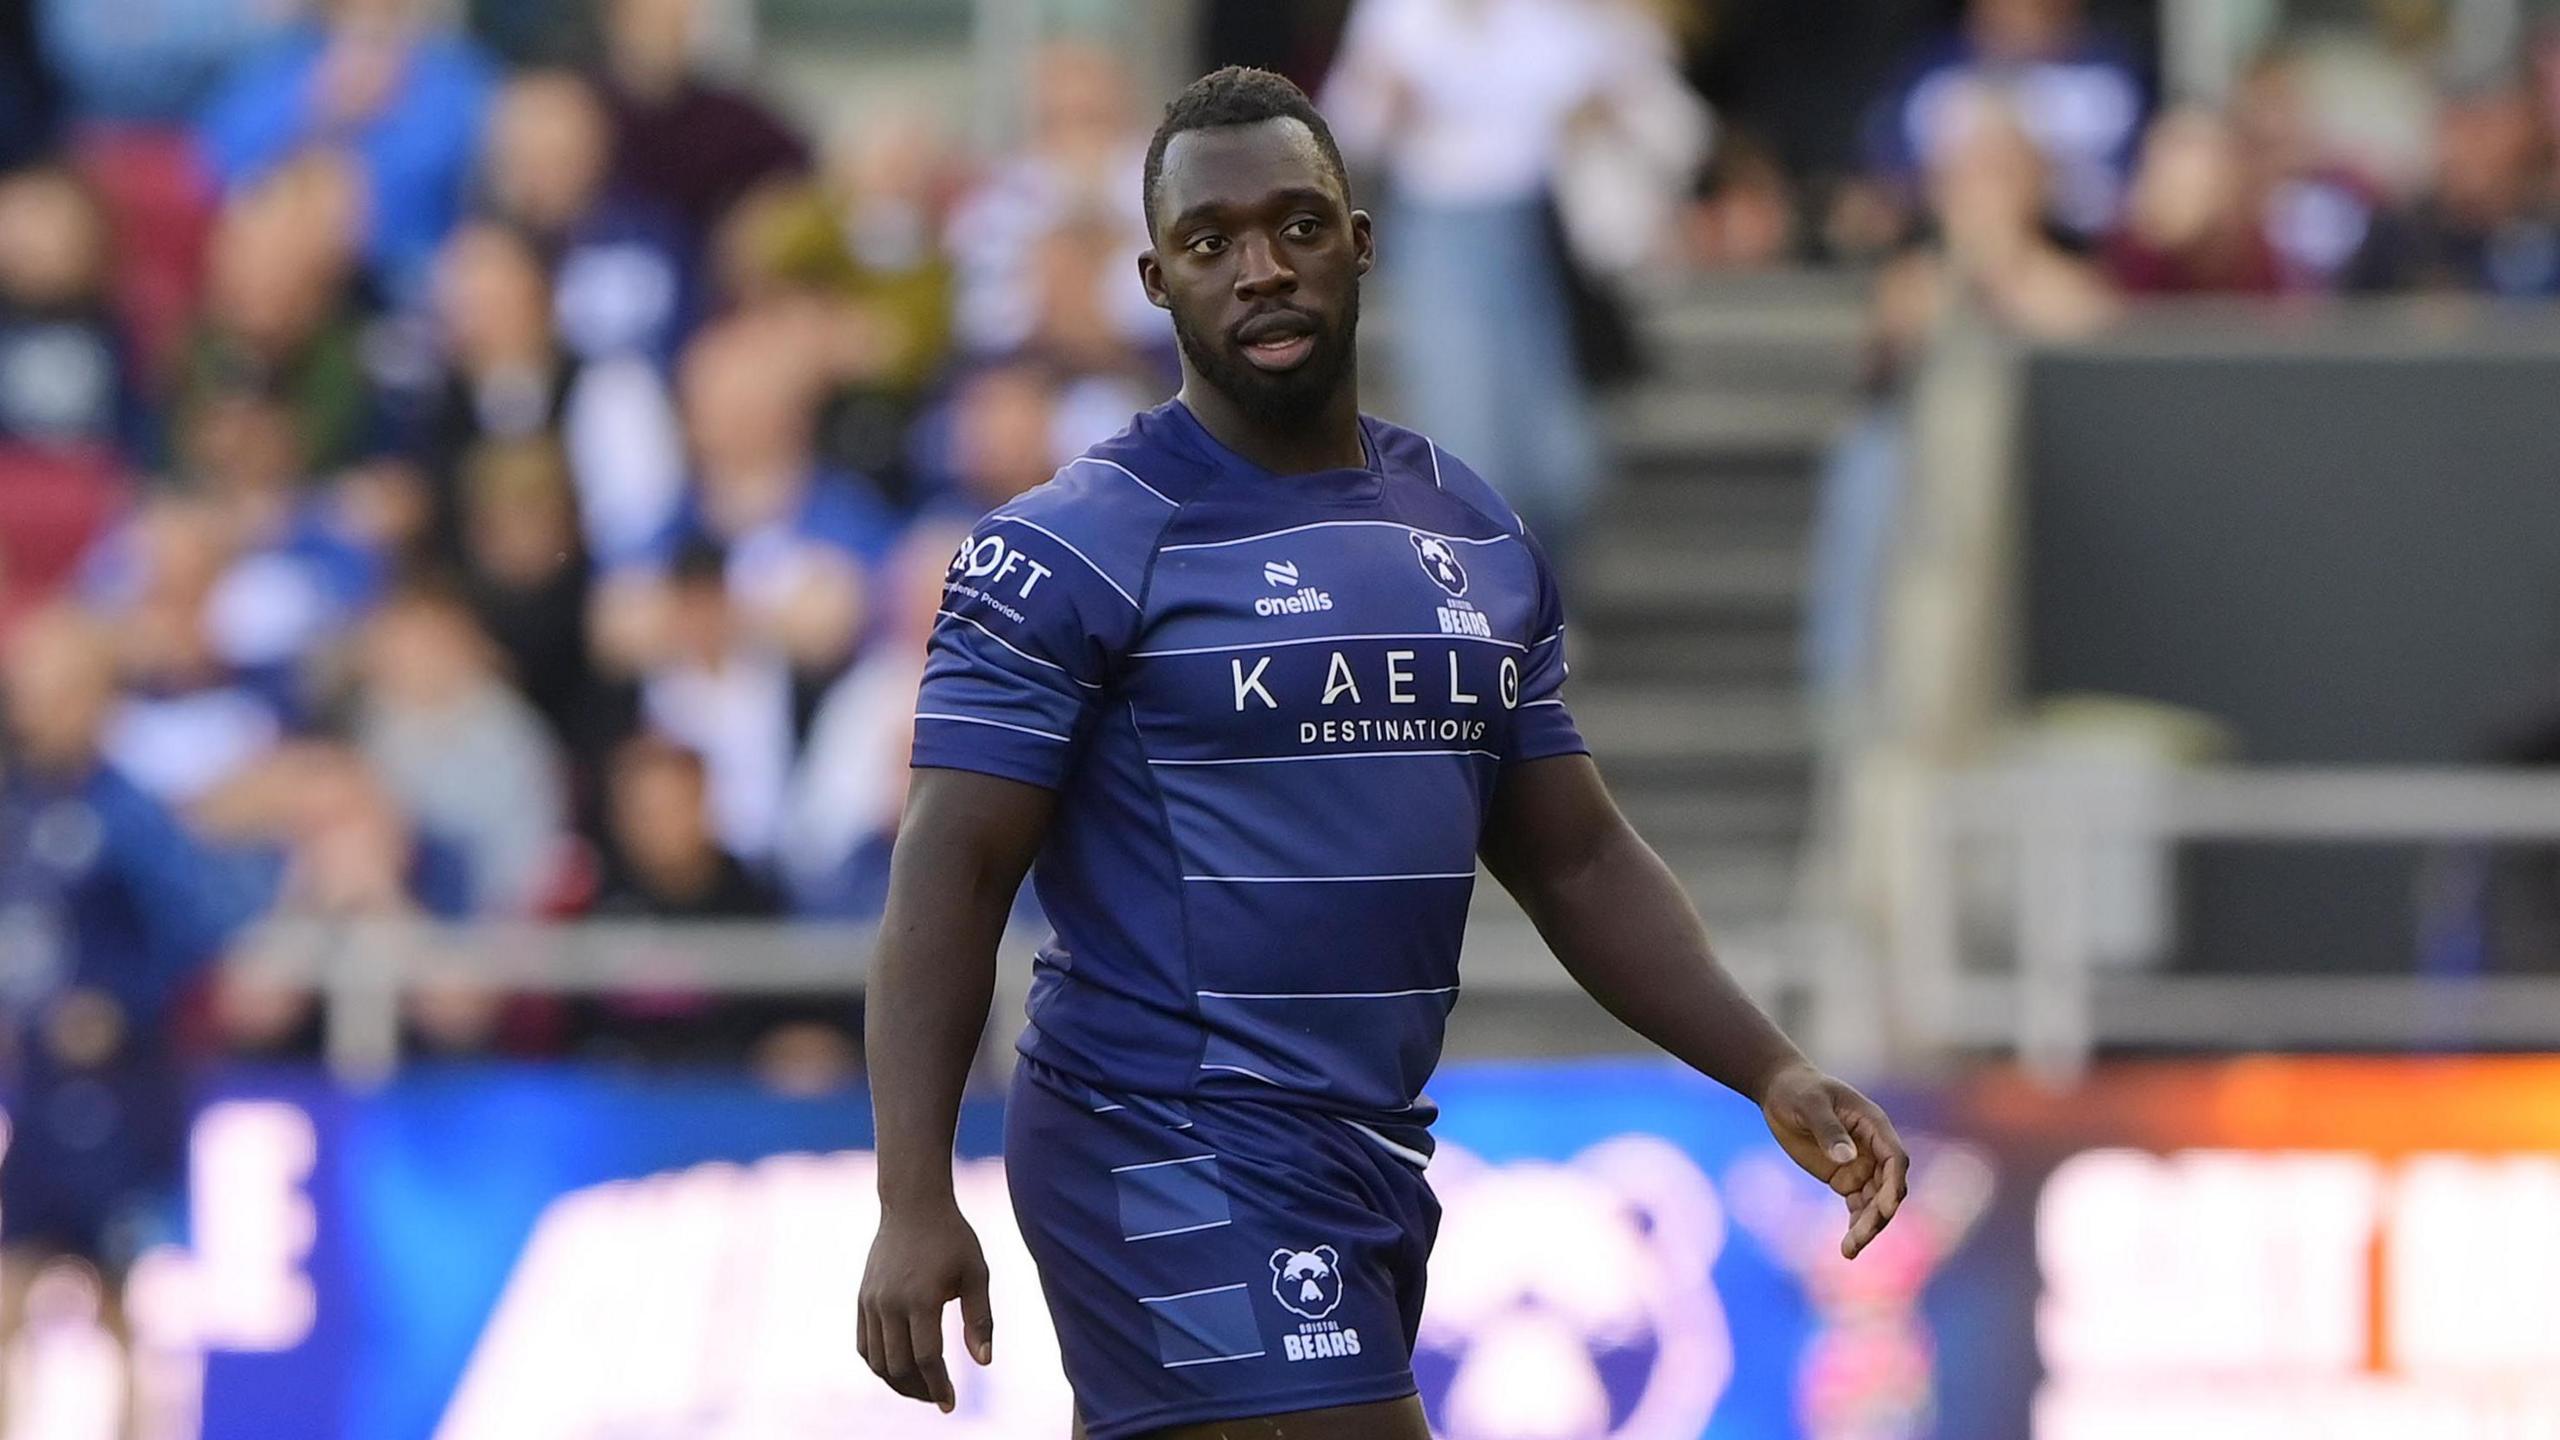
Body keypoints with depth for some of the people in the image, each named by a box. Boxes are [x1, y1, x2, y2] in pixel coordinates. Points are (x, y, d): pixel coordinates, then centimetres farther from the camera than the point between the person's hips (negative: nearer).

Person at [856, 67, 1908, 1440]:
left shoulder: (1479, 539, 13)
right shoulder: (1072, 549, -8)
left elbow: (1579, 861, 17)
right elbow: (952, 875, -12)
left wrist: (1772, 1072, 4)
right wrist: (915, 1201, -21)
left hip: (1374, 1161, 7)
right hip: (1174, 1159, -7)